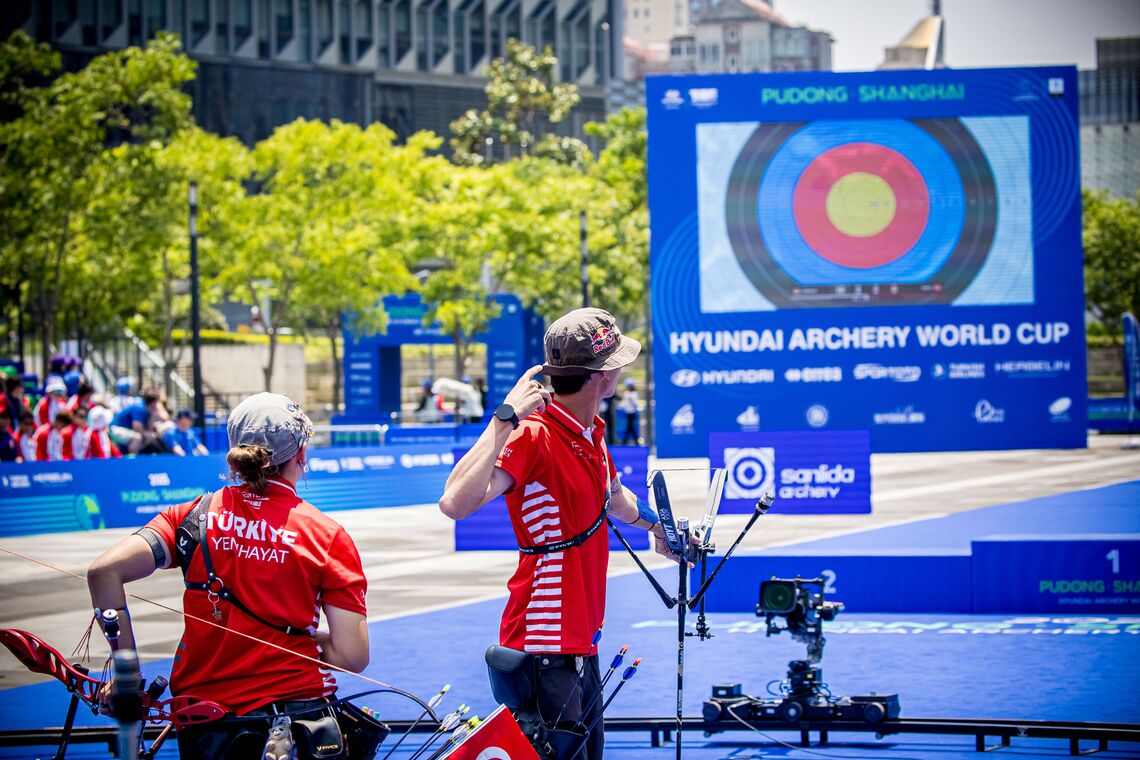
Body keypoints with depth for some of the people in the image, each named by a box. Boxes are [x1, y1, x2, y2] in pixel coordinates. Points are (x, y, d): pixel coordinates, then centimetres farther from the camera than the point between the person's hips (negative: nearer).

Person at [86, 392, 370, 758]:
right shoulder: (327, 535, -3)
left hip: (202, 725, 3)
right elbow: (352, 657, -9)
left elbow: (103, 571, -10)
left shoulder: (195, 515, 2)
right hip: (296, 710, -2)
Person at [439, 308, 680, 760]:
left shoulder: (592, 433, 9)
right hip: (544, 648, -10)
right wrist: (505, 419, -38)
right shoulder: (533, 436, -20)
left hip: (581, 644, 10)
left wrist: (656, 525, 50)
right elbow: (456, 502, -36)